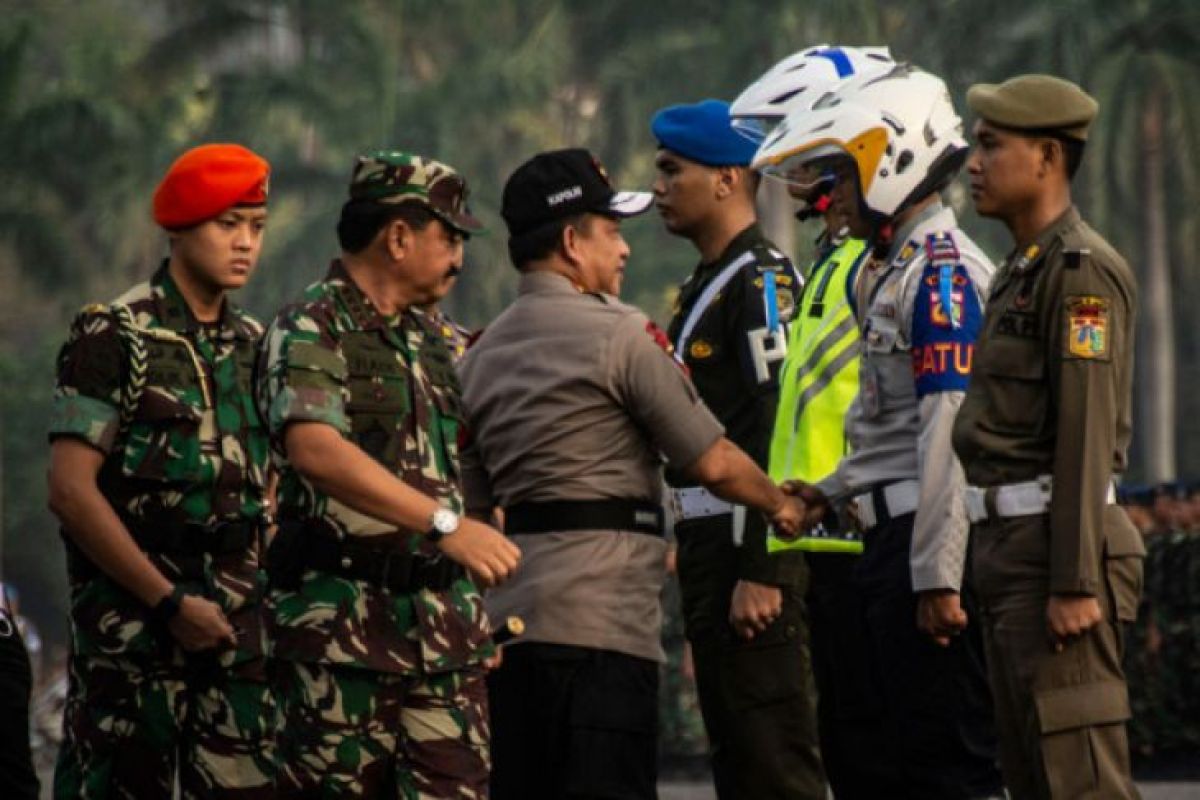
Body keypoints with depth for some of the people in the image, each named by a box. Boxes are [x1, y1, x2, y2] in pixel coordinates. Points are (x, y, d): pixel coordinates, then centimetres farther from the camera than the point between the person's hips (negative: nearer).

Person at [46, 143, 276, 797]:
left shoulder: (254, 346, 16)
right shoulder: (114, 337, -5)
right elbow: (71, 490, -12)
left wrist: (268, 592, 7)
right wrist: (168, 601, -15)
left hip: (236, 629, 6)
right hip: (132, 617, -5)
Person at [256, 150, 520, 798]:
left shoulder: (430, 340, 19)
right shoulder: (310, 331, -8)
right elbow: (315, 449, -26)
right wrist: (444, 523, -33)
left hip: (444, 623, 7)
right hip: (342, 626, -7)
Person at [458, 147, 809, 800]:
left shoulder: (479, 357, 16)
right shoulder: (618, 334, -6)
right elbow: (712, 463, -4)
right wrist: (779, 503, 14)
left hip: (509, 618, 7)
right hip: (599, 624, -7)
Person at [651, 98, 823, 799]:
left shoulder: (761, 282, -13)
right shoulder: (706, 286, 19)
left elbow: (781, 433, -20)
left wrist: (759, 571, -24)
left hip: (751, 552, -11)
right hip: (710, 551, 11)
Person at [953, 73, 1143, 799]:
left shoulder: (1081, 272, -12)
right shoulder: (1025, 270, 19)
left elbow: (1086, 434, -19)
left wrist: (1076, 584, -23)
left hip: (1057, 547, -10)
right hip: (1012, 547, 10)